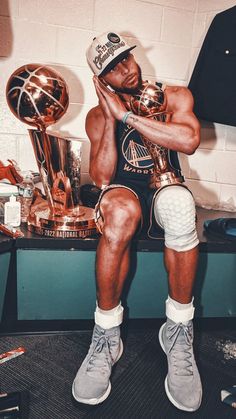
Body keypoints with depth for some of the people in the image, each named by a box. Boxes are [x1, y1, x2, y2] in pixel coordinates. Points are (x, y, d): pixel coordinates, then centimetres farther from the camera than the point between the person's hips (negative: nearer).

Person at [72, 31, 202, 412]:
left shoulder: (174, 97, 5)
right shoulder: (99, 115, 6)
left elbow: (189, 141, -18)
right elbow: (102, 177, -7)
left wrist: (126, 115, -15)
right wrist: (111, 116, -12)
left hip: (164, 186, 1)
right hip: (123, 192, 0)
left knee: (179, 201, -38)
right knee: (120, 210, -38)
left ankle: (179, 332, -21)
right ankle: (106, 337, -22)